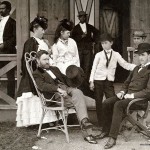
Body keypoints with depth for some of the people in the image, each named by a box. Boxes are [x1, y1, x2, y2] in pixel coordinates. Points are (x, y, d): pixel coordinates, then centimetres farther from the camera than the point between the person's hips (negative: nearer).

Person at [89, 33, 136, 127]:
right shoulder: (99, 55, 3)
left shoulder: (116, 55, 5)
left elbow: (125, 65, 1)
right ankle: (100, 123, 16)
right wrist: (91, 81, -5)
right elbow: (94, 68, 2)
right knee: (98, 102, 5)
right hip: (98, 80, 0)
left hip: (109, 81, 0)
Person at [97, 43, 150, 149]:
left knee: (118, 105, -33)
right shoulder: (137, 68, 23)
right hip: (127, 95, 8)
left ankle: (113, 138, -33)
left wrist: (132, 95, -20)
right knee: (106, 103, -11)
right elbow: (127, 82, 28)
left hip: (139, 98, -8)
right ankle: (106, 130, 2)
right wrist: (122, 92, 7)